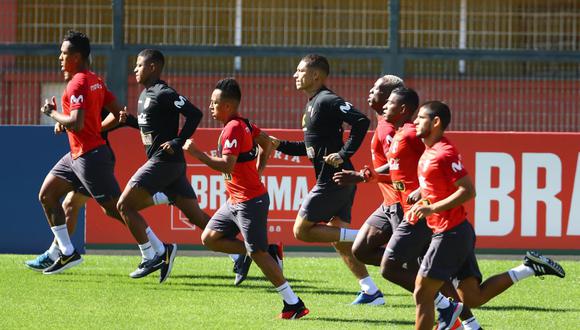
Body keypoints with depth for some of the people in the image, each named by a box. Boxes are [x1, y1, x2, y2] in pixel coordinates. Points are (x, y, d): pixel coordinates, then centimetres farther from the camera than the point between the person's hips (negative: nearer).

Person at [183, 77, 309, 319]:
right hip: (236, 201, 10)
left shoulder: (233, 129, -19)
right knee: (210, 238, 8)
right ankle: (269, 254, 8)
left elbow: (226, 165, -28)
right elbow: (266, 141, 25)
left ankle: (293, 303, -4)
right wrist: (257, 172, 22)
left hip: (249, 201, -10)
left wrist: (197, 153, -22)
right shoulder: (243, 125, 10)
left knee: (258, 253, -8)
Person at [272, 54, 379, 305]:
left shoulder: (327, 101, -13)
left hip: (333, 179, -10)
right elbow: (310, 148, 25)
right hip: (340, 181, 10)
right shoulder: (312, 104, 17)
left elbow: (361, 121, -25)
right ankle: (371, 292, 10)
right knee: (337, 235, 12)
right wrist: (280, 145, 17)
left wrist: (344, 154, -23)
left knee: (302, 230, -4)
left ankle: (359, 237, -8)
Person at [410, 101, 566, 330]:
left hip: (451, 234, -10)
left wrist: (432, 208, -24)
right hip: (457, 233, 10)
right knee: (473, 298, 9)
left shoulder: (444, 154, -16)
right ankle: (530, 269, 10)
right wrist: (420, 205, 13)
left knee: (422, 294, -6)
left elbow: (467, 191, -21)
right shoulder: (429, 152, 14)